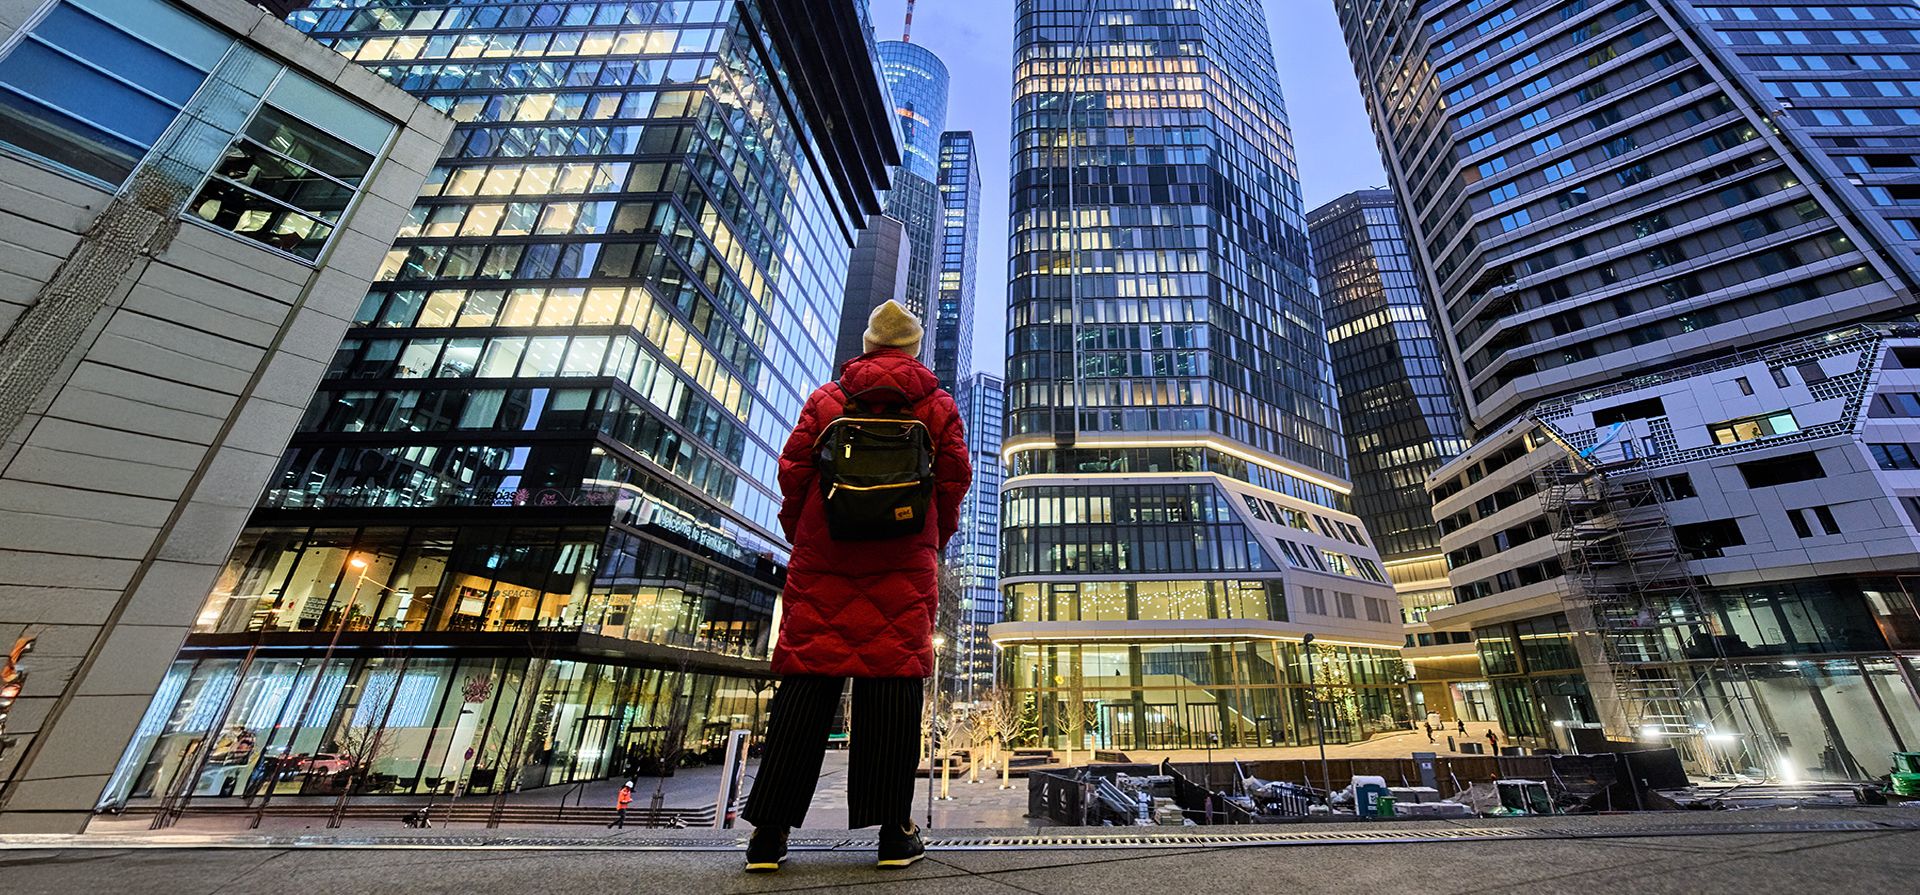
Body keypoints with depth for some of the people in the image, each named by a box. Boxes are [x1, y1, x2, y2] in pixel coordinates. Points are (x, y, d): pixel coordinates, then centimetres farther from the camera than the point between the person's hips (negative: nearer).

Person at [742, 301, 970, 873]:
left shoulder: (825, 399, 8)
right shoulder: (938, 406, 8)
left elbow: (792, 471, 4)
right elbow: (954, 479, 3)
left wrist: (799, 534, 18)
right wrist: (937, 539, 18)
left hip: (824, 561, 1)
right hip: (904, 566, -1)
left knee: (805, 682, 4)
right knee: (893, 681, 2)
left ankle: (769, 832, 10)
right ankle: (895, 831, 9)